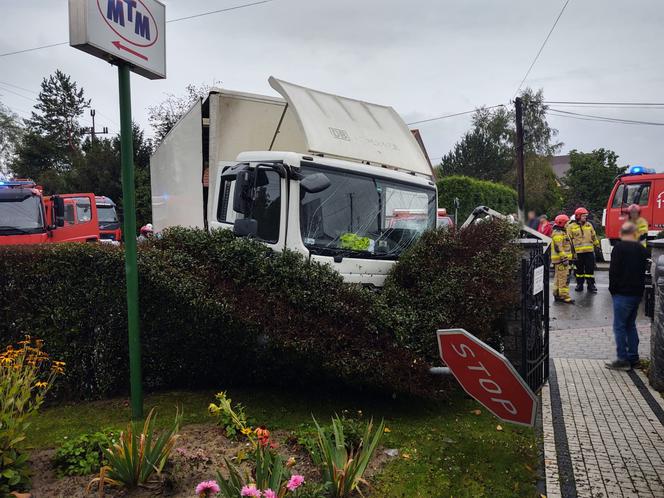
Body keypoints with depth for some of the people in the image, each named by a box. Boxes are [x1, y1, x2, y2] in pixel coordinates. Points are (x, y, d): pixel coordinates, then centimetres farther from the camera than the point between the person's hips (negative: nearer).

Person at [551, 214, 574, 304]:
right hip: (561, 259, -11)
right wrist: (564, 258, -25)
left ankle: (557, 294, 22)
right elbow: (558, 248, -23)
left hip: (560, 259, 11)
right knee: (564, 278, -10)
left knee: (558, 277, 15)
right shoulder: (558, 234, -16)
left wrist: (565, 258, 28)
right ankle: (564, 296, -10)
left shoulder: (561, 232, 20)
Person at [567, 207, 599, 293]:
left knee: (590, 269, 3)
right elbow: (569, 240, -1)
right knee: (579, 269, 7)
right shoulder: (571, 226, -1)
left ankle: (591, 285, 10)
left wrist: (597, 245, 20)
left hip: (589, 251, 3)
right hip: (578, 252, -2)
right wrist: (571, 250, -4)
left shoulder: (589, 225, 11)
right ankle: (579, 284, 19)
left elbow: (593, 236, 20)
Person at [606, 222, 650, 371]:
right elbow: (645, 270, 15)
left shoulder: (619, 248, -11)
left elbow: (614, 271, -14)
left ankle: (623, 360, -2)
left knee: (619, 326, -2)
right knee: (630, 324, 17)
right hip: (637, 292, 7)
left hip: (623, 293, -7)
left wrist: (613, 289, -3)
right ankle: (633, 357, 20)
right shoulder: (642, 249, 9)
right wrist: (641, 288, 19)